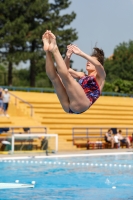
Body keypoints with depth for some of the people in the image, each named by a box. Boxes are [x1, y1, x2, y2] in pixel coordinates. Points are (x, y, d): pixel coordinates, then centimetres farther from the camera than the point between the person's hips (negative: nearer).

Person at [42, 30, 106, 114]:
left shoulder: (100, 77, 16)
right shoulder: (82, 76, 35)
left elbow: (98, 65, -6)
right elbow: (67, 69, 26)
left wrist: (80, 53, -12)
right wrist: (68, 56, 5)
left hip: (80, 105, -6)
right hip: (69, 106, 6)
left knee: (66, 75, -21)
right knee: (53, 75, -4)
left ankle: (55, 49, -19)